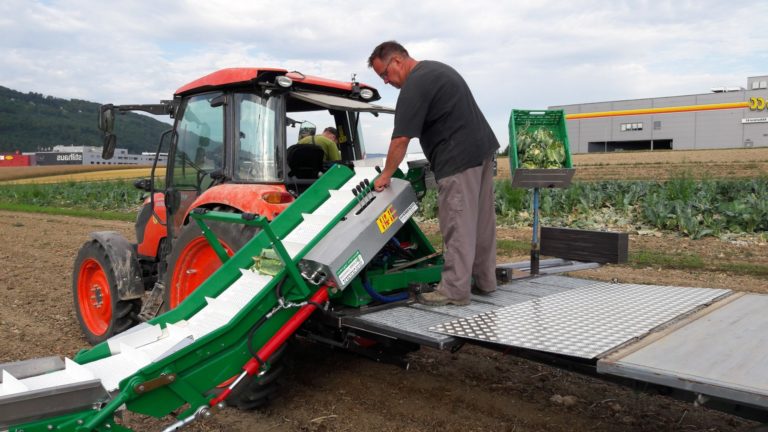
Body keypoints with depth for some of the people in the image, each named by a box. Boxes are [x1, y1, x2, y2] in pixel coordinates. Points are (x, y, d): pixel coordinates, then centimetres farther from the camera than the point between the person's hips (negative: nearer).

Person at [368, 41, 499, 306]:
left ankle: (454, 290, -2)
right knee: (482, 220, 13)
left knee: (457, 224, -7)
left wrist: (385, 175, -5)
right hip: (482, 148, 10)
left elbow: (401, 139, -15)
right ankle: (484, 281, 22)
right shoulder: (436, 68, 19)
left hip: (459, 159, -10)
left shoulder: (415, 85, -13)